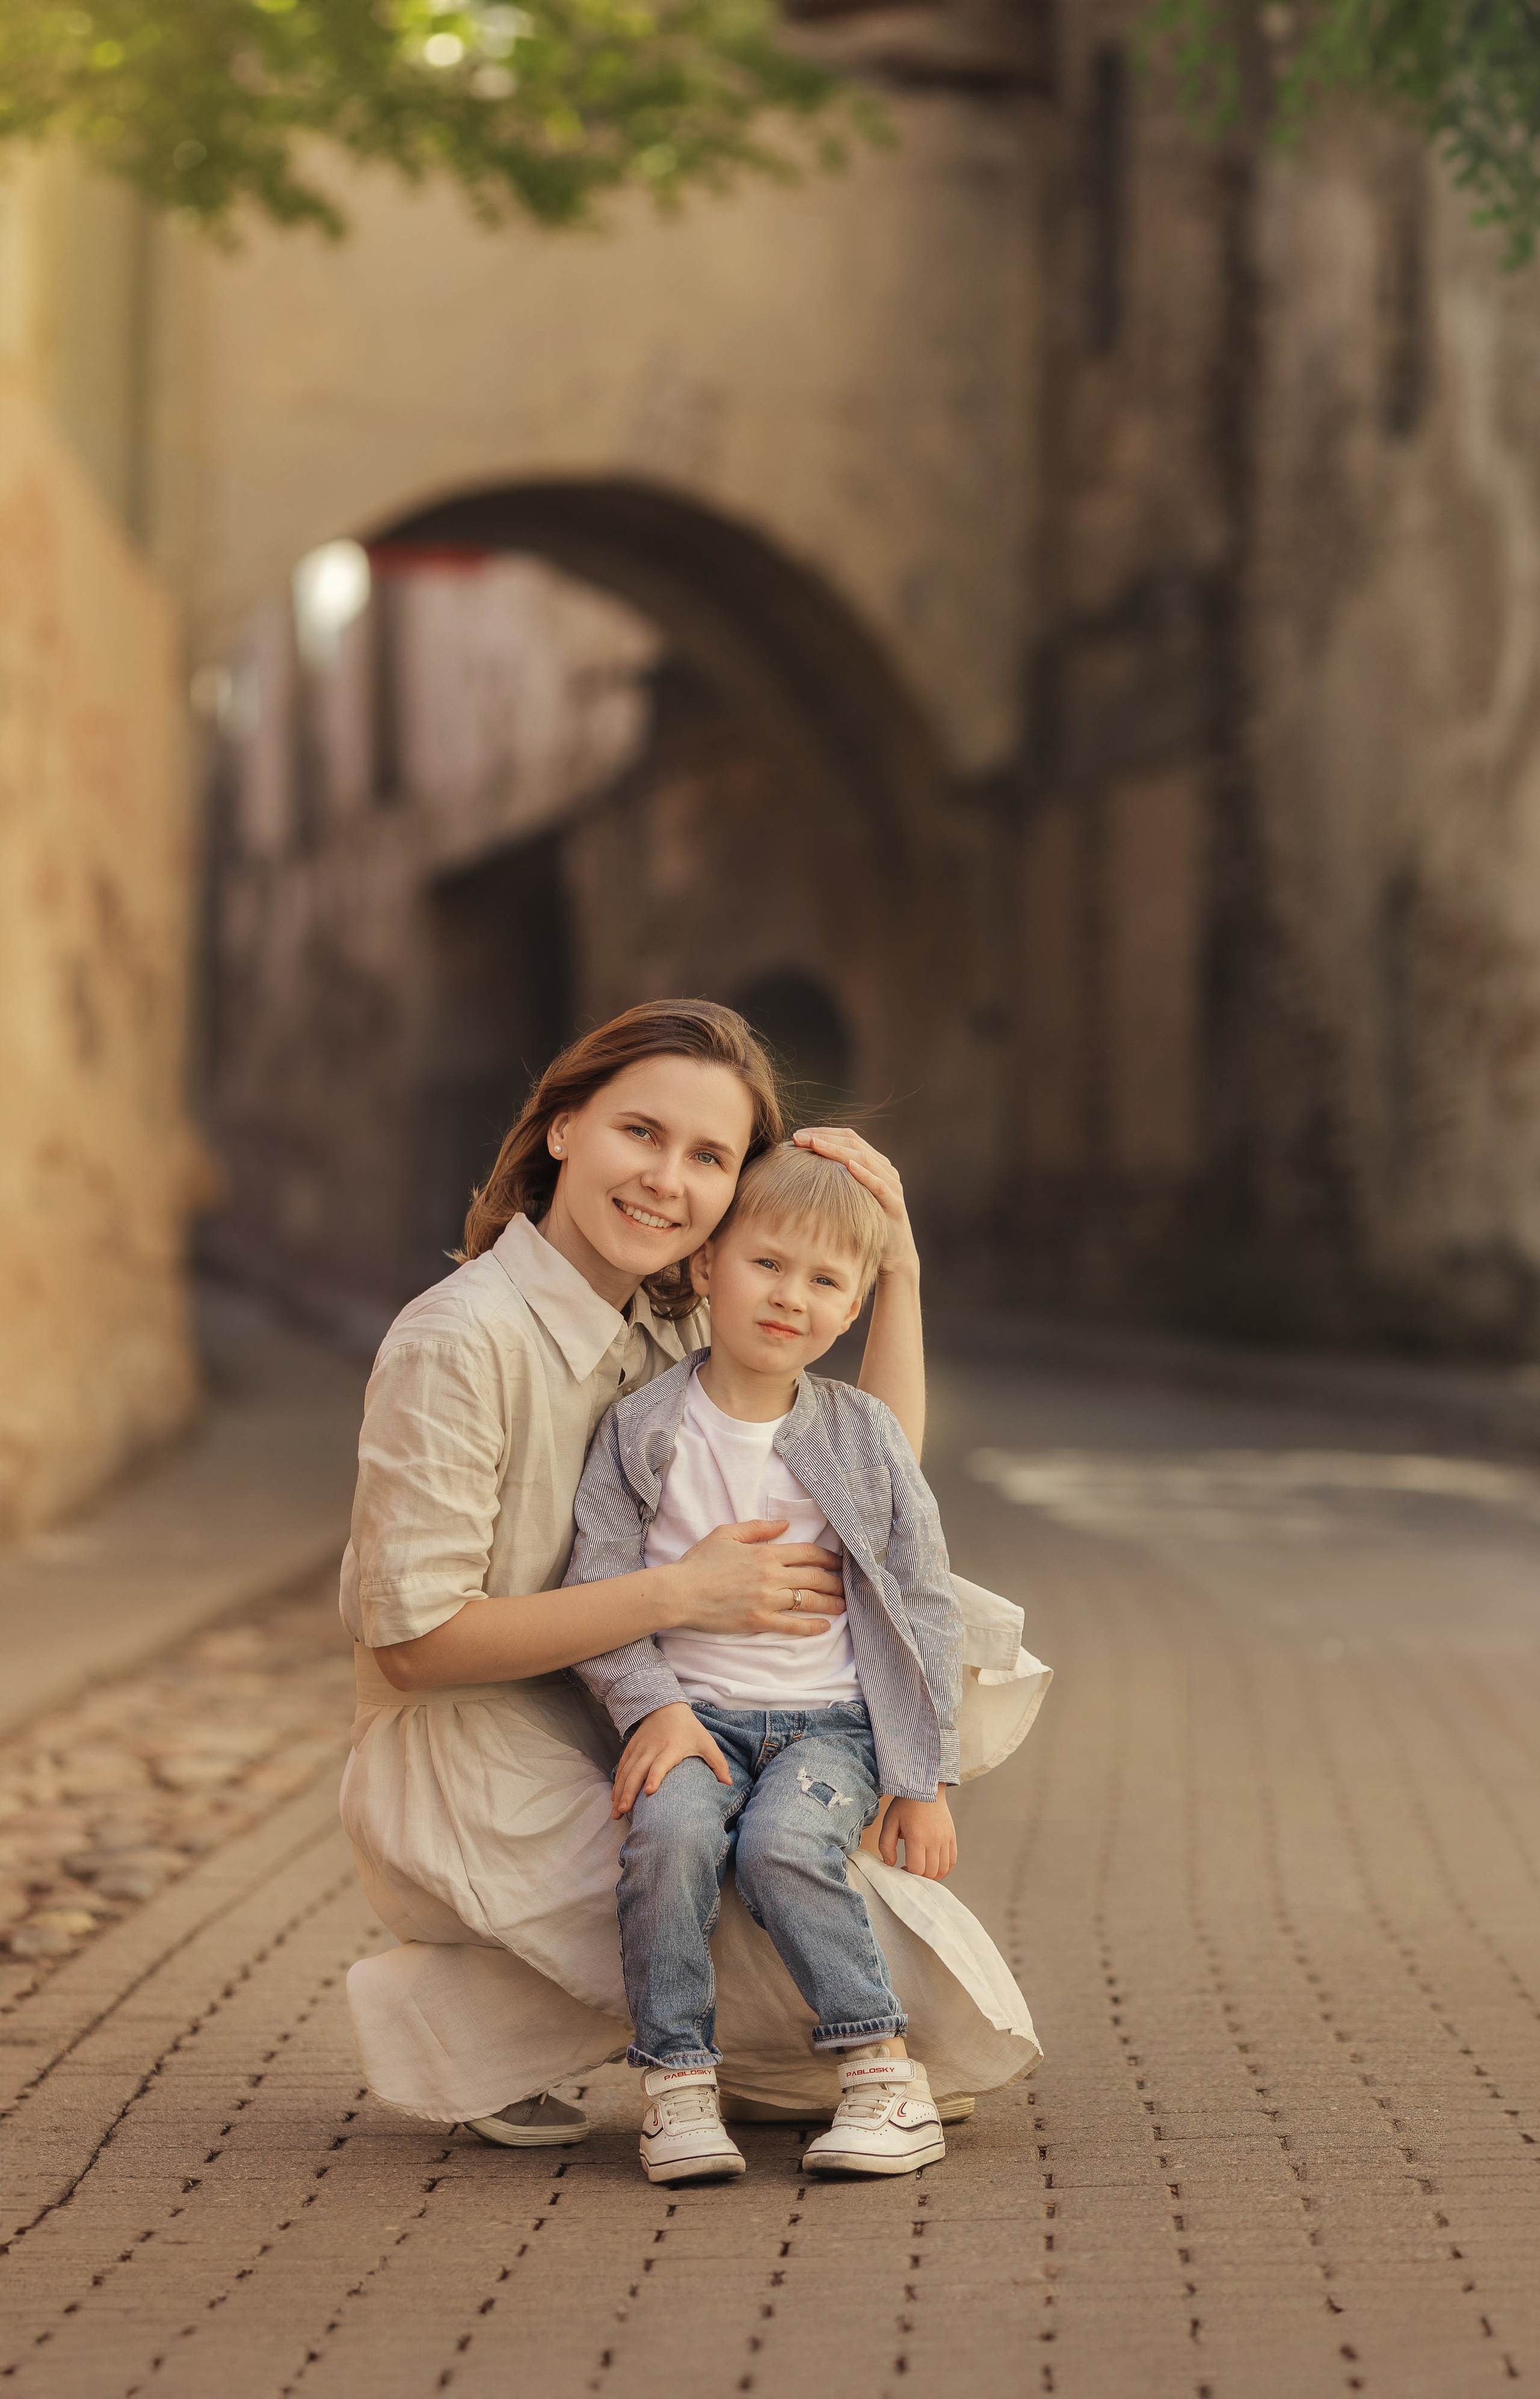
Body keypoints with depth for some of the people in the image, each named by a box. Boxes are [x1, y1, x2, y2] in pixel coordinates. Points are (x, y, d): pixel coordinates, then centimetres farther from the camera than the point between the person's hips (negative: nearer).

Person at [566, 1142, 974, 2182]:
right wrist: (654, 1707, -15)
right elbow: (597, 1590, 1)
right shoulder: (644, 1432, 2)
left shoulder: (863, 1437, 4)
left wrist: (926, 1782, 4)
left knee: (783, 1844, -31)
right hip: (693, 1713, 0)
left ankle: (884, 2073, -19)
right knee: (670, 1832, -32)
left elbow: (923, 1610, 7)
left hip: (830, 1717, 0)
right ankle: (678, 2083, -22)